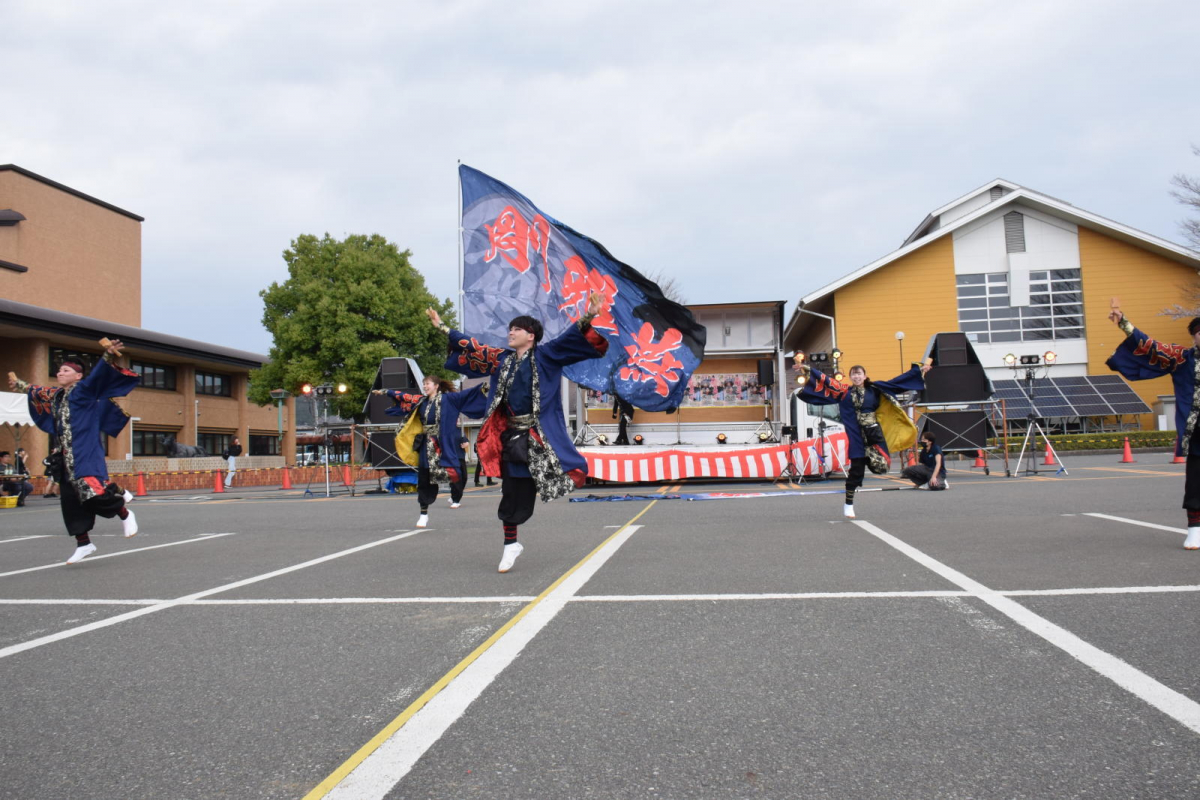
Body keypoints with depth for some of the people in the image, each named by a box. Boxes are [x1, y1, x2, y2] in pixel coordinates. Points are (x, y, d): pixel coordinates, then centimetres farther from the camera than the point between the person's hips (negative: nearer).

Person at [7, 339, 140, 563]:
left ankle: (125, 515, 3)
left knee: (95, 490, -21)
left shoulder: (83, 390, -4)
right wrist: (19, 385, 56)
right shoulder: (55, 395, 18)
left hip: (86, 455, -8)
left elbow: (100, 373, -20)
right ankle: (83, 543, 15)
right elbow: (37, 392, 40)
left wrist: (108, 356, -38)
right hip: (66, 458, 8)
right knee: (71, 501, 7)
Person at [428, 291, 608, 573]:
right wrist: (442, 327, 27)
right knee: (512, 491, 8)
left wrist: (588, 318, -31)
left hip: (539, 433, -4)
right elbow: (472, 346, 22)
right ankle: (511, 543, 17)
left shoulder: (545, 355, -2)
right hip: (512, 434, 4)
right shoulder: (501, 359, 12)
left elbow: (569, 338, -14)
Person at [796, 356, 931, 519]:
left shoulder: (874, 389, 7)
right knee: (856, 469, -3)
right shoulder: (845, 392, 4)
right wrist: (805, 368, -6)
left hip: (874, 433, 2)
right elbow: (825, 381, 0)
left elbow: (897, 381, 9)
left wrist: (919, 370, 9)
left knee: (882, 465, -8)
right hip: (857, 437, -2)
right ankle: (848, 504, 8)